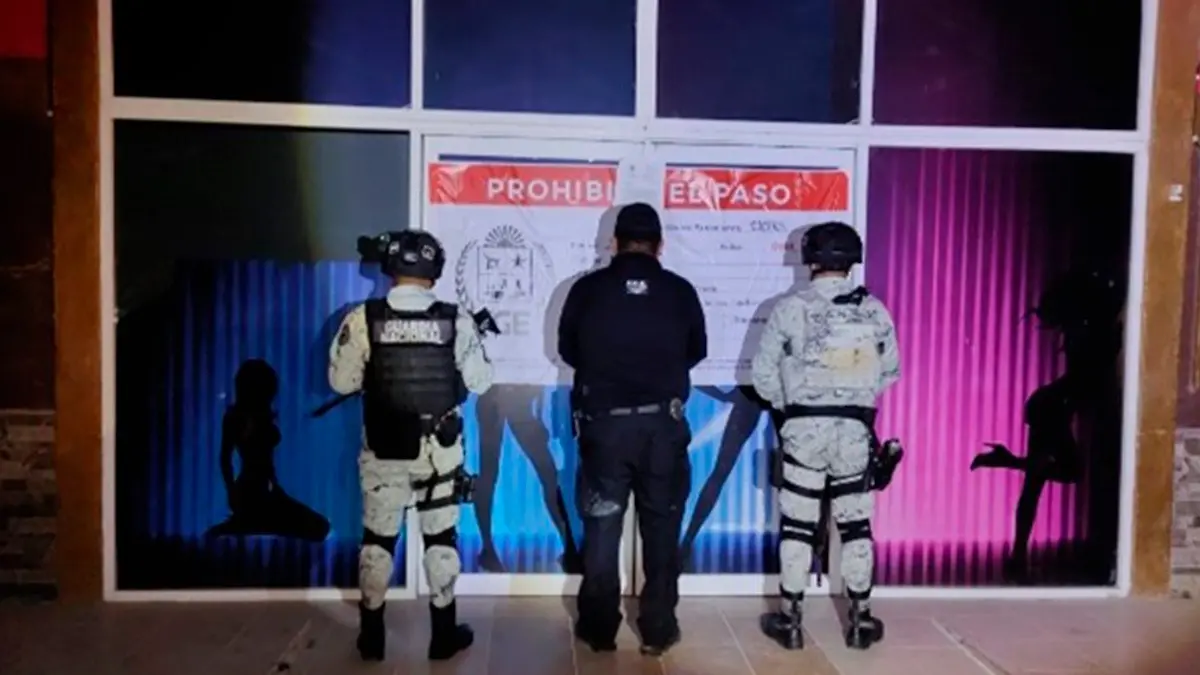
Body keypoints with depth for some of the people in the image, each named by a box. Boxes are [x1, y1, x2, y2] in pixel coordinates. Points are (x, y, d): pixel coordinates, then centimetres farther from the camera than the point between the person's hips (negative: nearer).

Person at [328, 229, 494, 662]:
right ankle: (444, 634, 22)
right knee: (441, 539, 14)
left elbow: (342, 382, -7)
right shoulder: (457, 320, -10)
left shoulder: (363, 319, -12)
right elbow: (480, 382, -4)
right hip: (440, 451, 0)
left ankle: (372, 636, 25)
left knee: (377, 540, 15)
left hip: (383, 452, 0)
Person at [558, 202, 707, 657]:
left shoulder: (586, 289, -5)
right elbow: (697, 351, 11)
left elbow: (567, 351, 8)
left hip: (603, 422, 0)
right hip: (662, 423, 1)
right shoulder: (681, 291, -3)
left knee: (601, 528, 9)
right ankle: (657, 630, 16)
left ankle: (599, 629, 17)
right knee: (661, 527, 11)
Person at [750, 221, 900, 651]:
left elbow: (763, 374, -3)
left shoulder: (790, 309, -7)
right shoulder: (876, 311, 1)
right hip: (856, 430, 2)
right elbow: (890, 371, 11)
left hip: (804, 427, -2)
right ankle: (860, 621, 21)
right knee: (856, 525, 13)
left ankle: (789, 621, 15)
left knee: (797, 526, 7)